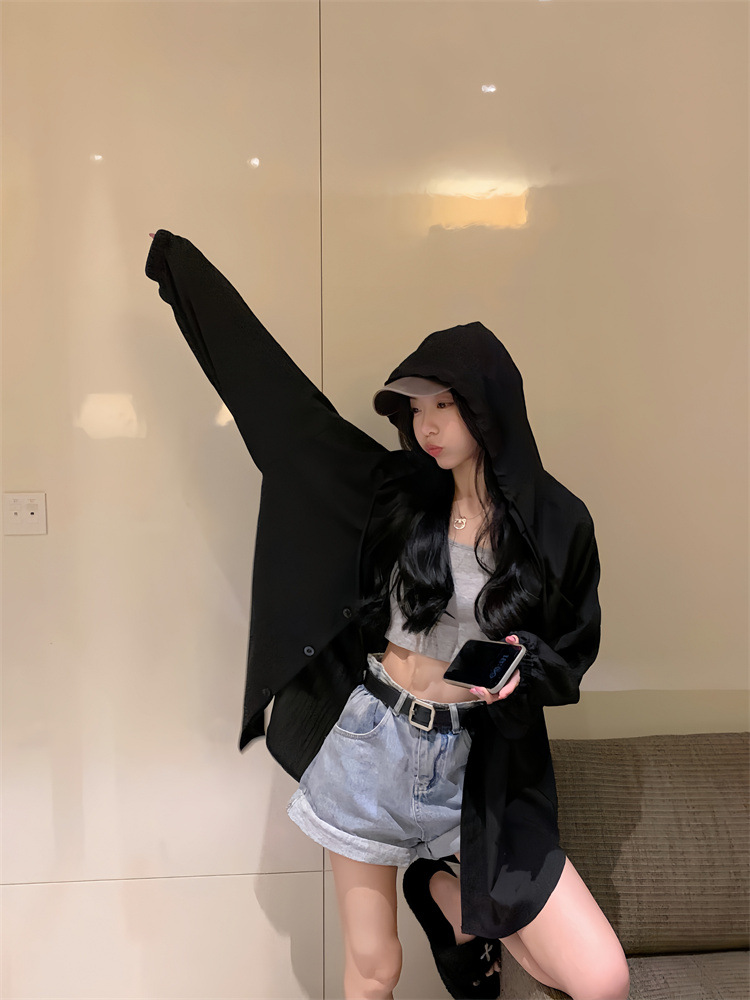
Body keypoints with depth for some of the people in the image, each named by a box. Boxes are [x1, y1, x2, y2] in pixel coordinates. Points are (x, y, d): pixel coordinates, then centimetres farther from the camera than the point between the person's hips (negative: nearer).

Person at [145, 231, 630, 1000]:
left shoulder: (557, 523, -6)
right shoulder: (396, 491, -4)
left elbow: (571, 653, 6)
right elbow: (276, 390, 0)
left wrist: (518, 670, -18)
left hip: (478, 763, 0)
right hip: (369, 742, 0)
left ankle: (441, 891, 21)